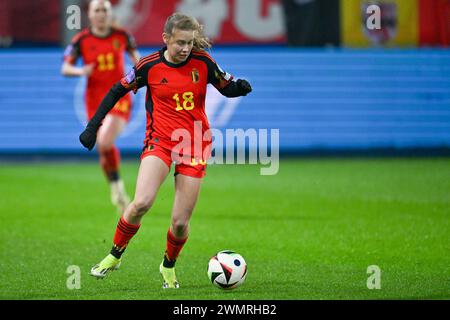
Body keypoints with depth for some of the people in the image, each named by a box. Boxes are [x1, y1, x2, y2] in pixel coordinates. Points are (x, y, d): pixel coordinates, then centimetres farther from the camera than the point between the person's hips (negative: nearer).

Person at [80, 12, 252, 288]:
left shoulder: (203, 62, -3)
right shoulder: (149, 66, -6)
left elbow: (227, 88, 8)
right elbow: (117, 92, 5)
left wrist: (241, 87, -16)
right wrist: (93, 126, 2)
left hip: (195, 147, 1)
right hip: (160, 141, -1)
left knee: (181, 222, -2)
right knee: (141, 203, -24)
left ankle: (169, 266, 29)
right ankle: (115, 256, 0)